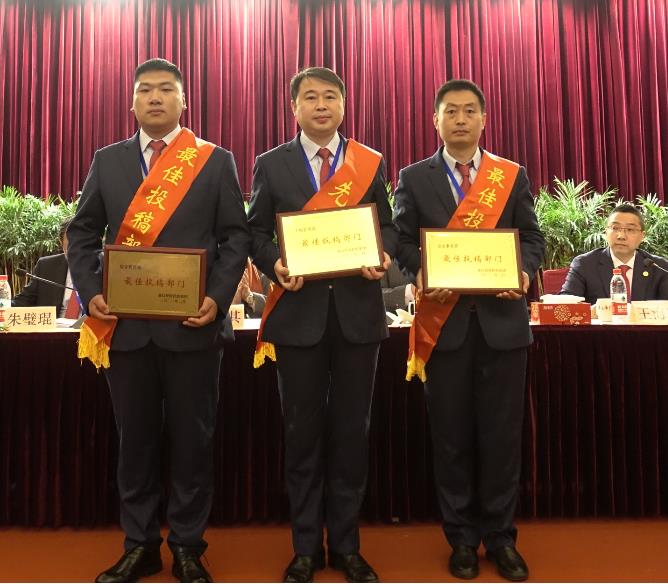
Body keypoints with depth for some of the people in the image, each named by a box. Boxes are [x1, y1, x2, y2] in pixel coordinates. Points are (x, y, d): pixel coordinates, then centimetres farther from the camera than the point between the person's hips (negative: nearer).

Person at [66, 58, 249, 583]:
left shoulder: (216, 161, 4)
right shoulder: (108, 160, 12)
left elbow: (236, 235, 0)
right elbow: (83, 233, 11)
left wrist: (218, 297, -13)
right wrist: (91, 292, -4)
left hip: (192, 324, -2)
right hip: (125, 324, 3)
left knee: (192, 438, 6)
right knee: (135, 437, 11)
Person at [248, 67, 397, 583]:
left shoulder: (371, 162, 9)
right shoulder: (271, 165, 7)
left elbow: (388, 225, 8)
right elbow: (256, 231, 5)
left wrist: (384, 257, -13)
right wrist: (275, 265, -15)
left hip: (358, 309, 1)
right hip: (299, 310, -1)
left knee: (351, 429, 8)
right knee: (303, 430, 6)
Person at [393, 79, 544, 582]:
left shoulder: (513, 176, 10)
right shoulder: (414, 178, 7)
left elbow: (533, 238, 8)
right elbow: (401, 240, 3)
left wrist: (525, 271, -12)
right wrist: (422, 274, -16)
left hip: (502, 319, 1)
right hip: (444, 322, 0)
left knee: (501, 433, 6)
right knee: (452, 435, 7)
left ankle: (501, 536, 22)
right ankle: (462, 538, 22)